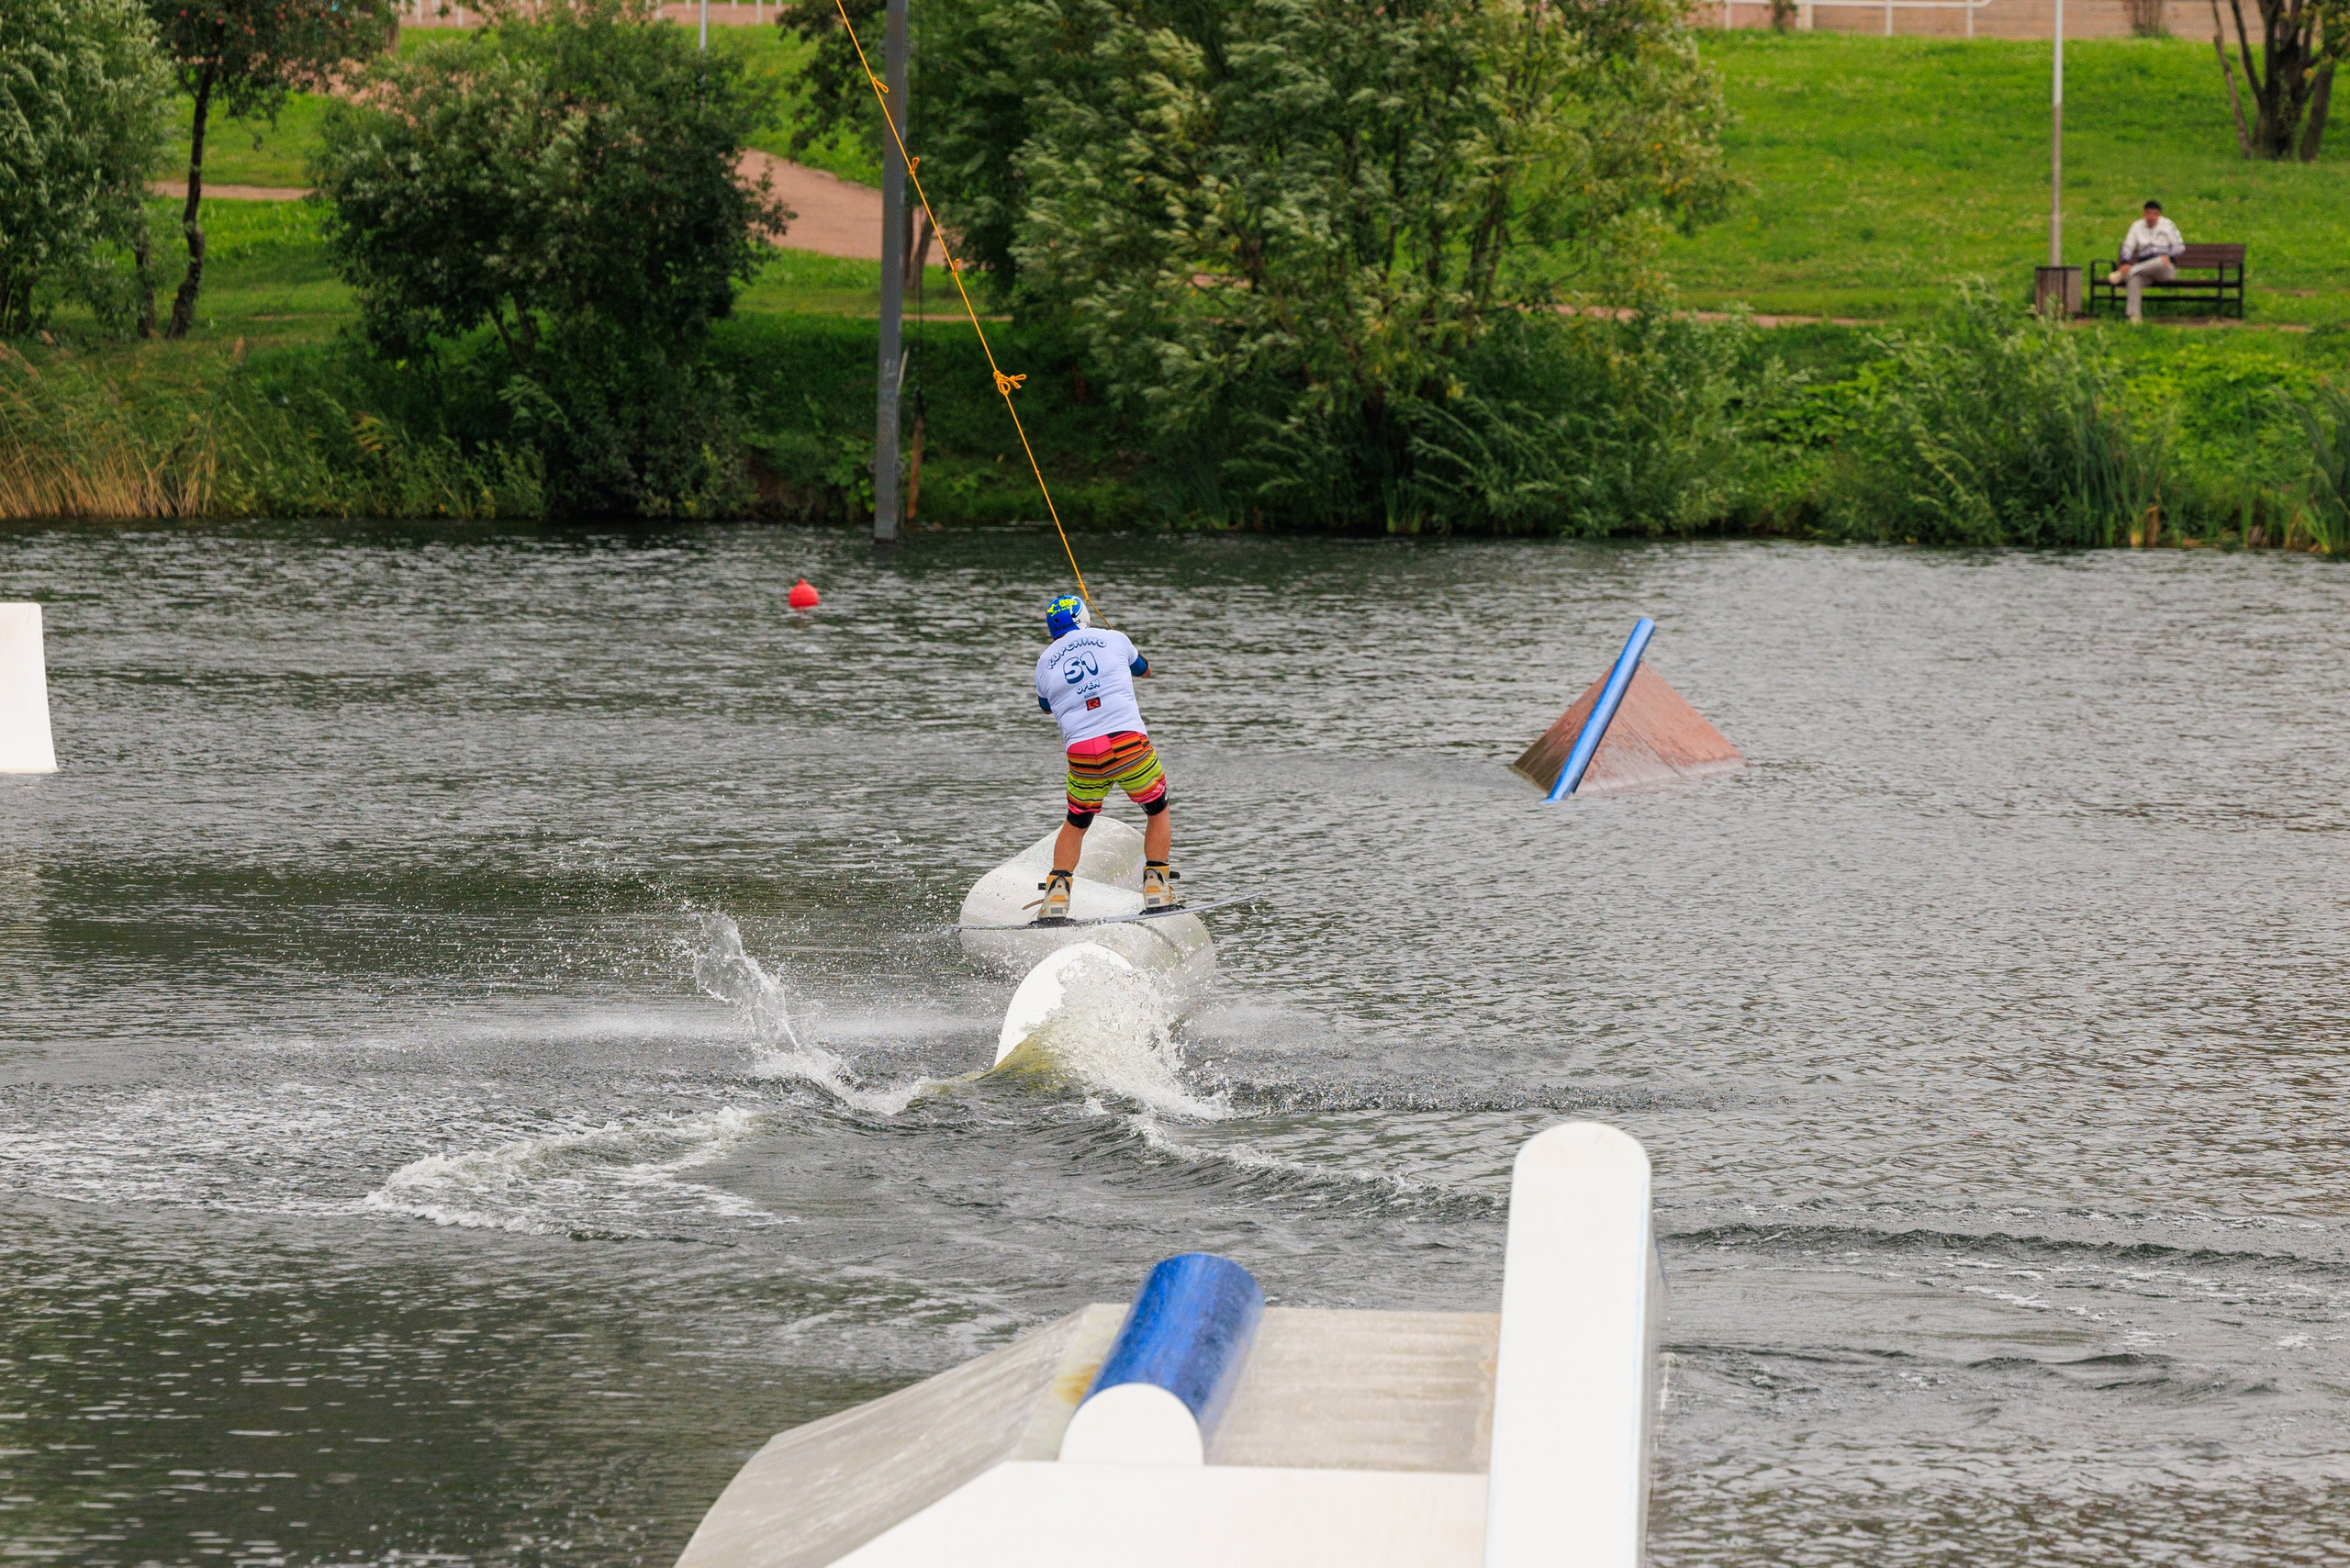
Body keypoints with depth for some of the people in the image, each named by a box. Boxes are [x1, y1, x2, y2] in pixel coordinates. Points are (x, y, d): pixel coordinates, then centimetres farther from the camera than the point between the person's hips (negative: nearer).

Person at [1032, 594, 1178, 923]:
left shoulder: (1045, 663, 13)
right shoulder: (1113, 639, 10)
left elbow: (1047, 706, 33)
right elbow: (1144, 669, 31)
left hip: (1082, 754, 2)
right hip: (1129, 743, -2)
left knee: (1076, 823, 23)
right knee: (1158, 811, 20)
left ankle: (1055, 900, 11)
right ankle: (1156, 889, 9)